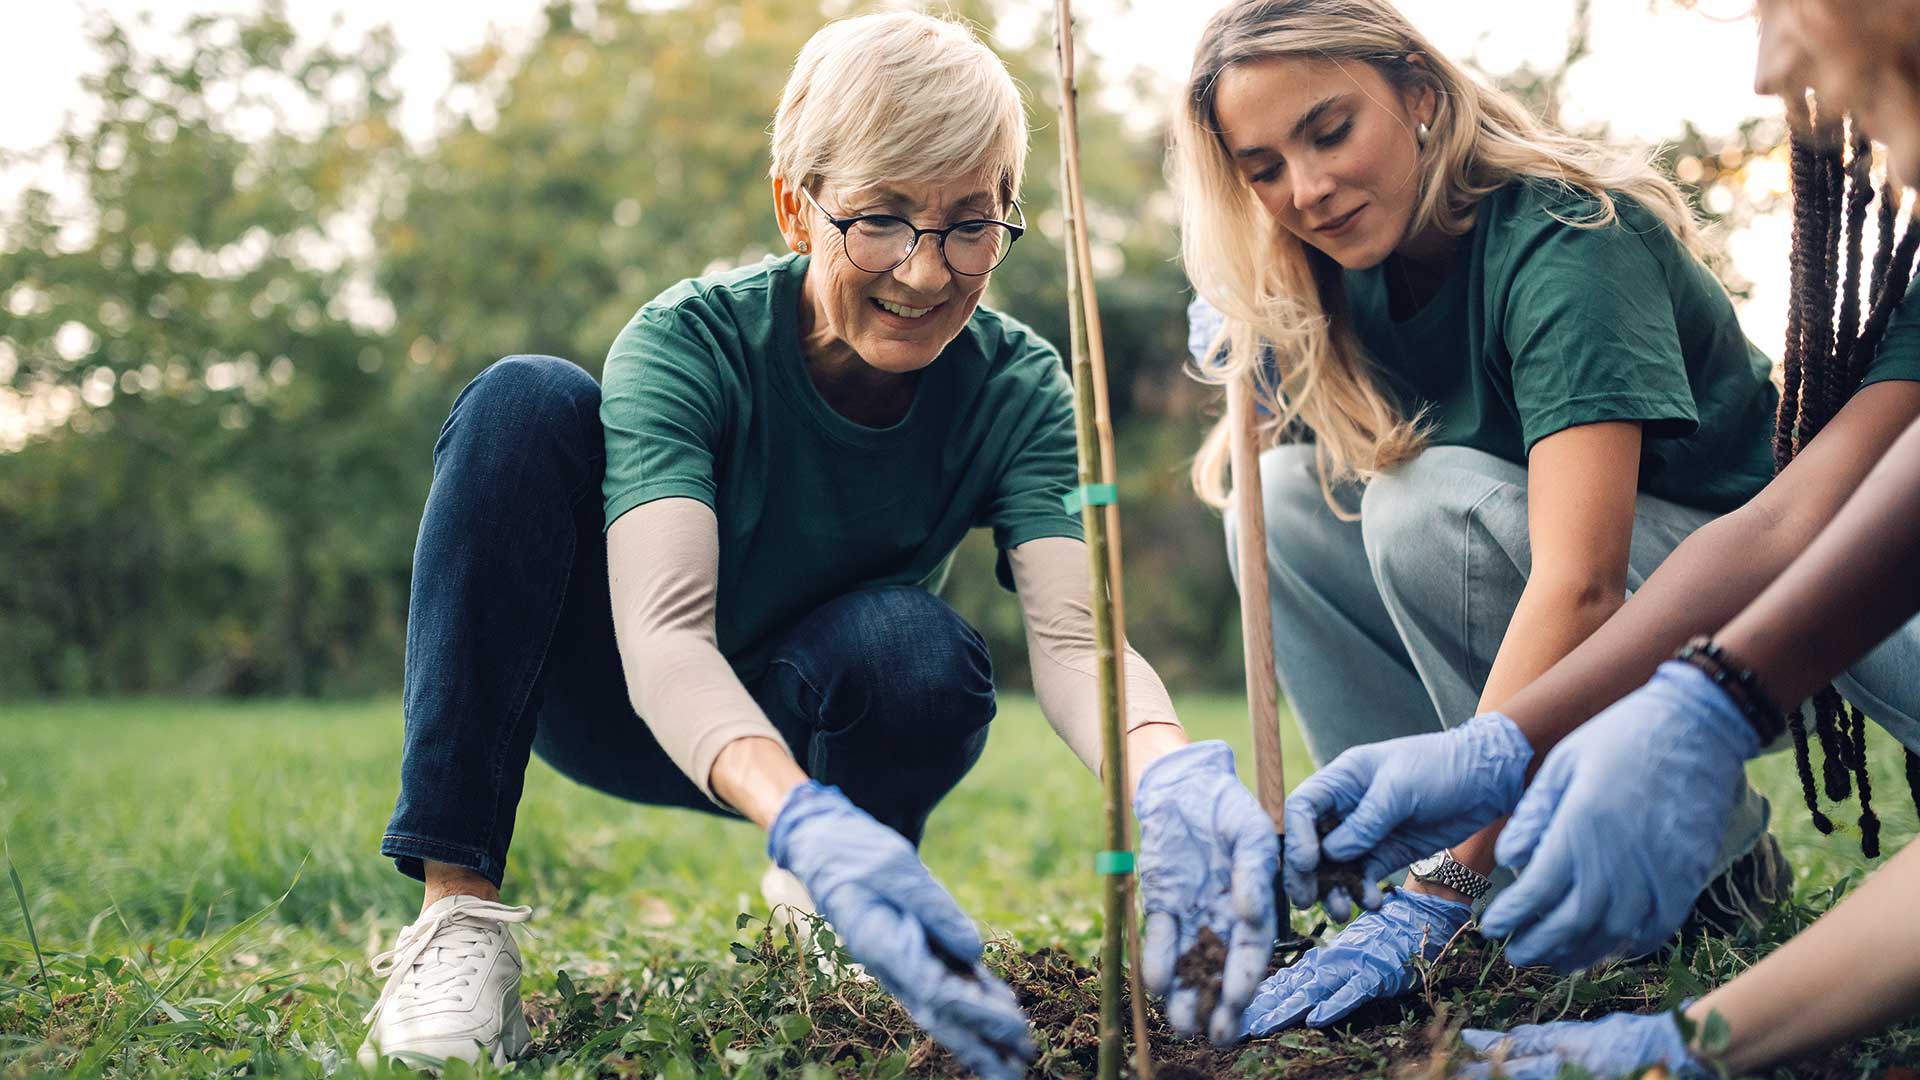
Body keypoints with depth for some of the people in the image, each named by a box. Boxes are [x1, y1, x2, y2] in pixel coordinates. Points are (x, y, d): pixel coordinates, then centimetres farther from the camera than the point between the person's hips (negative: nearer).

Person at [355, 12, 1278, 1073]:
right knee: (526, 402, -28)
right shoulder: (687, 340, -27)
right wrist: (806, 823, -60)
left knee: (914, 648, -35)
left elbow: (1074, 635, -33)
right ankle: (456, 909, -27)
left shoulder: (1016, 387, -19)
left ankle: (822, 905, 0)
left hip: (809, 725, 2)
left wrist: (1171, 773, -56)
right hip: (633, 706, -1)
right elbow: (663, 634, -41)